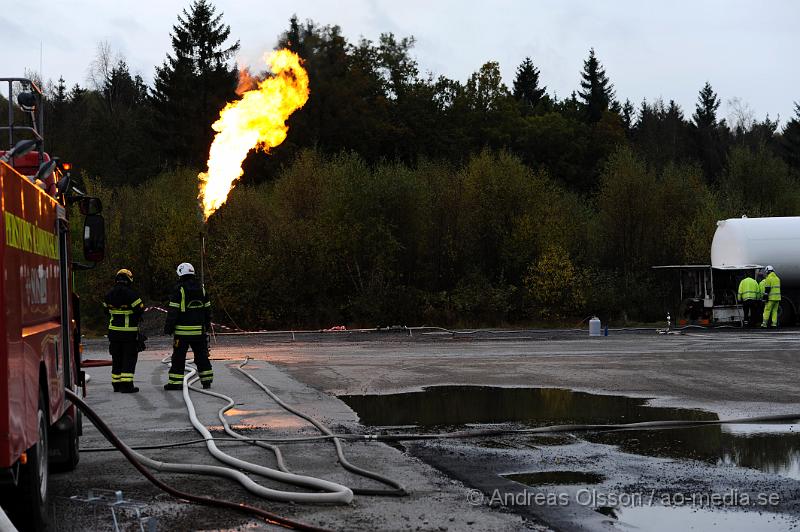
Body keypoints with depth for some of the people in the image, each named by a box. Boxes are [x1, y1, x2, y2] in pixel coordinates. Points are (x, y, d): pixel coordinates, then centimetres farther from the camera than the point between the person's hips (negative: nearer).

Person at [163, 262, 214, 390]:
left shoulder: (179, 290, -10)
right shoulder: (201, 289, 8)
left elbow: (173, 311, -13)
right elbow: (207, 309, 14)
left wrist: (168, 327, -7)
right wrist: (207, 326, 23)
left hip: (183, 331, -5)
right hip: (199, 330, 5)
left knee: (178, 357, 1)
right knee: (201, 356, 12)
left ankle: (175, 382, 1)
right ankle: (207, 380, 13)